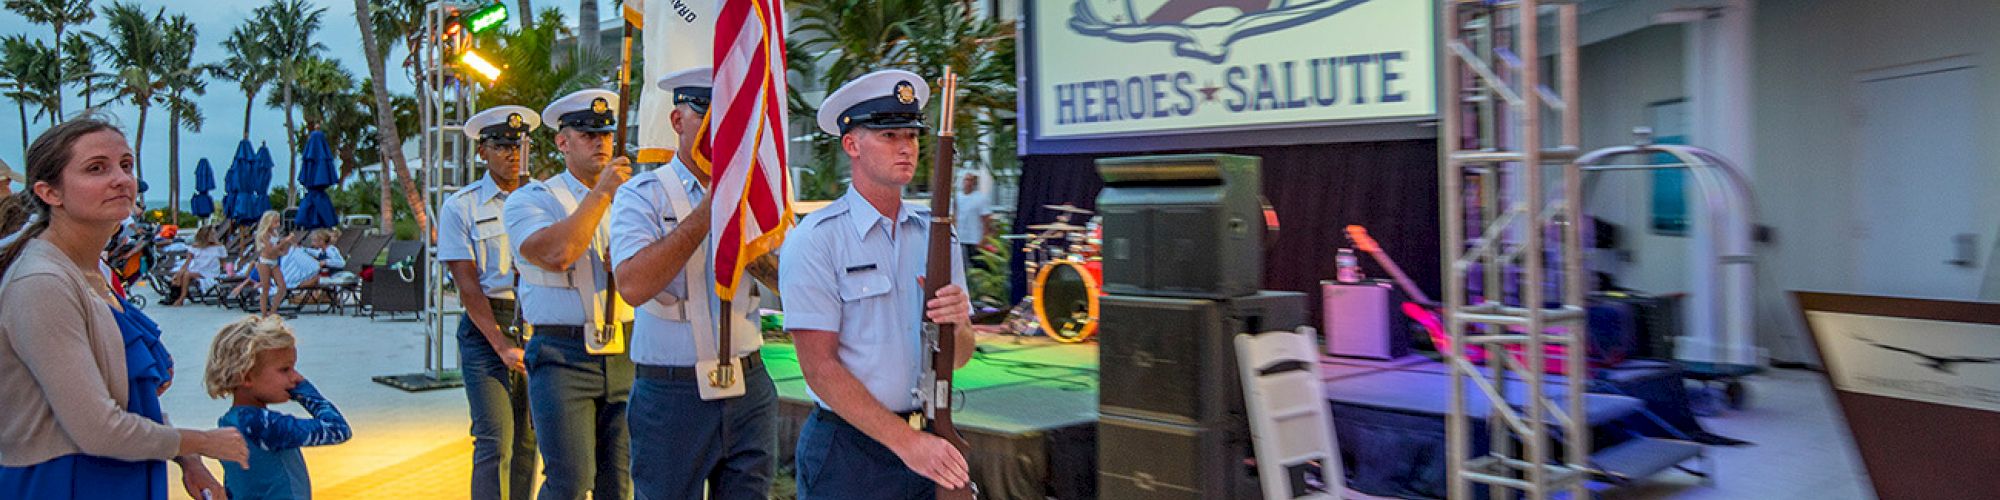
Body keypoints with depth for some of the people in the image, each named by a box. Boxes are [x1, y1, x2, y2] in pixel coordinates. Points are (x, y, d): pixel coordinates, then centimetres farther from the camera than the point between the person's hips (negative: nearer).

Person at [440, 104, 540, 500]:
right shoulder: (460, 207, 1)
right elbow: (467, 285, -5)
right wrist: (503, 346, -12)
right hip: (486, 326, -3)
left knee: (527, 439, 8)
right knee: (495, 441, -10)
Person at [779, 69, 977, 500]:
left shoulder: (935, 233, 6)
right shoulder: (814, 240, -10)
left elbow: (960, 357, 8)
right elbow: (820, 367, -15)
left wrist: (957, 324, -14)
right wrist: (906, 441, -18)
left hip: (928, 445, 5)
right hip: (847, 452, -5)